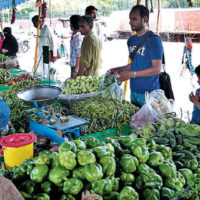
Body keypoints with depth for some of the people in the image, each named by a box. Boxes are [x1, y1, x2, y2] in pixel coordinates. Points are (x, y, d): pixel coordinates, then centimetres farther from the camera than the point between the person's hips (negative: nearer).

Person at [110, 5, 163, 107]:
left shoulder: (153, 40, -11)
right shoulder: (131, 40, 13)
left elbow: (157, 69, -16)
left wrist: (131, 74, -21)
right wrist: (119, 69, 6)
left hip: (149, 93, -7)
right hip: (134, 91, 7)